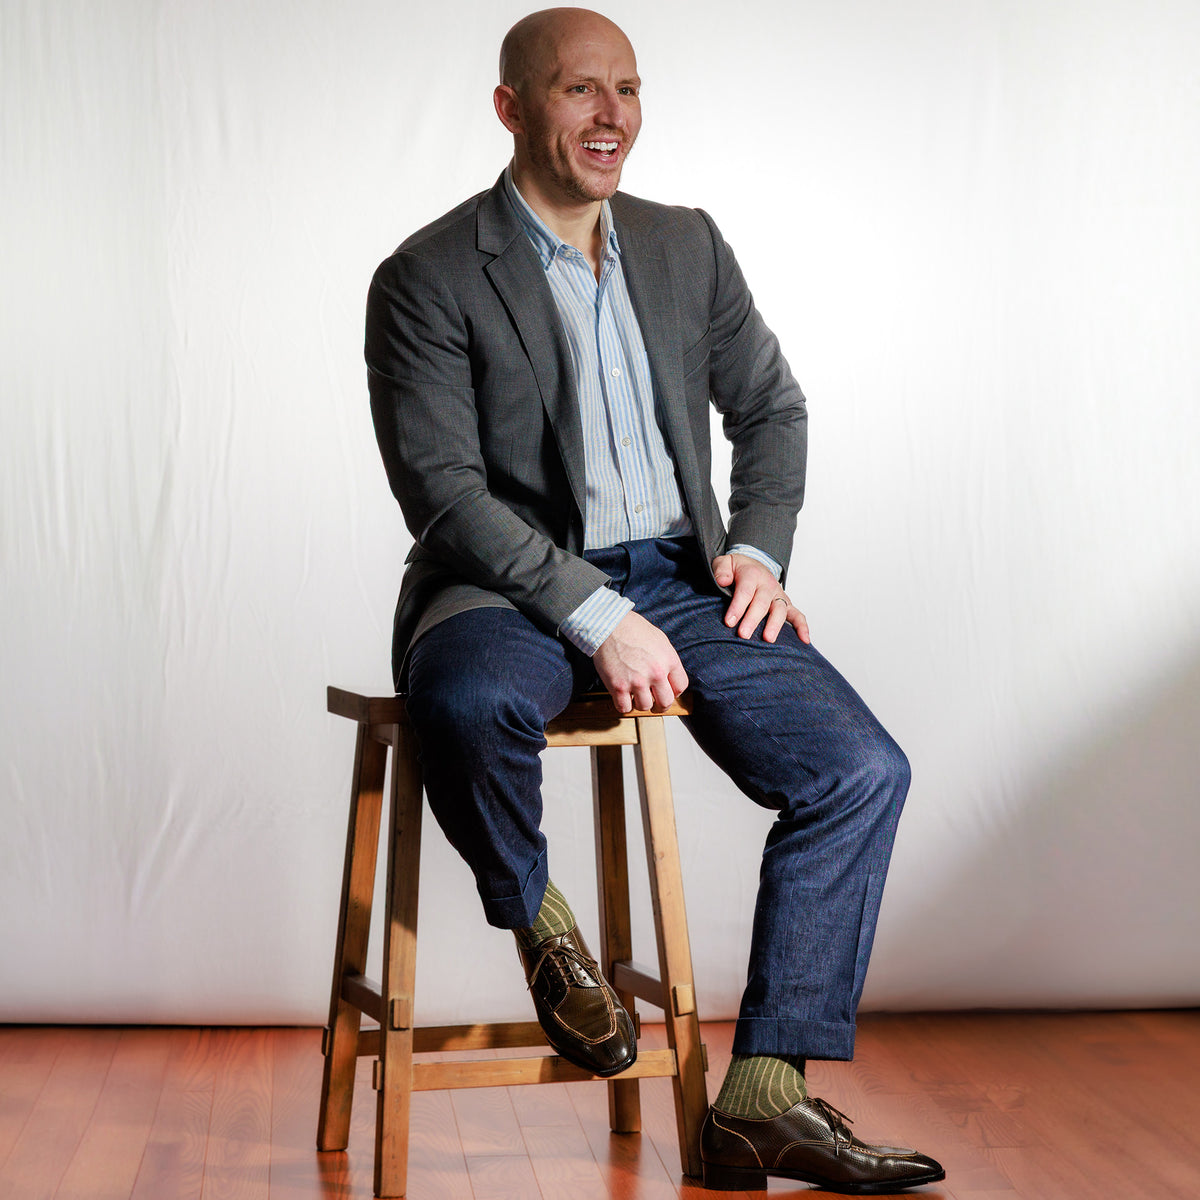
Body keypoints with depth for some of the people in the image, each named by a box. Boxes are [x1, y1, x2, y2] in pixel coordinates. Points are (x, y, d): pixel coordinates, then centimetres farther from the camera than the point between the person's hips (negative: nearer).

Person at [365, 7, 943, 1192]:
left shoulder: (686, 246, 12)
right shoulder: (427, 279, -5)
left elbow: (772, 406, 20)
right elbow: (443, 492, -13)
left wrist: (758, 548, 1)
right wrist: (595, 618, -22)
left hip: (677, 580, 5)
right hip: (513, 589, -4)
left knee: (862, 771, -14)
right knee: (465, 702, -40)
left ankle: (762, 1100, -7)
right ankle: (539, 922, -7)